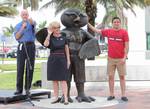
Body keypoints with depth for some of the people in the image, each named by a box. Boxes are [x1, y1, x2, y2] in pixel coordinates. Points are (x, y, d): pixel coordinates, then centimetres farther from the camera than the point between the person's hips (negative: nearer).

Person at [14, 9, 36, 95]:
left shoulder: (32, 23, 6)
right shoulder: (18, 25, 15)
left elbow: (33, 24, -21)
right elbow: (17, 37, 2)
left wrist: (30, 20, -47)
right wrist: (22, 28, -12)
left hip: (31, 46, -1)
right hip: (21, 46, 2)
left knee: (30, 68, -1)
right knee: (20, 68, -2)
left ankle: (27, 88, 5)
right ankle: (19, 89, 1)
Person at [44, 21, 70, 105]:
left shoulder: (63, 37, 4)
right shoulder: (50, 37, 4)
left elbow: (67, 49, 5)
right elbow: (46, 44, -17)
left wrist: (68, 60, 0)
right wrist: (49, 34, -15)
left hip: (62, 59, -2)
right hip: (52, 60, 2)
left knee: (63, 80, -6)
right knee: (54, 80, 6)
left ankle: (66, 99, -9)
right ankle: (56, 98, 14)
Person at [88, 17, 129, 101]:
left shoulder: (124, 32, -3)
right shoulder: (108, 31, 5)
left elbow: (127, 46, -6)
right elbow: (96, 31, 13)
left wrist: (124, 57, -12)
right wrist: (88, 24, 12)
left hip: (120, 59, -3)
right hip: (111, 59, 3)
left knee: (122, 76, 2)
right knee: (111, 77, 4)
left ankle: (123, 95, 7)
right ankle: (111, 94, 12)